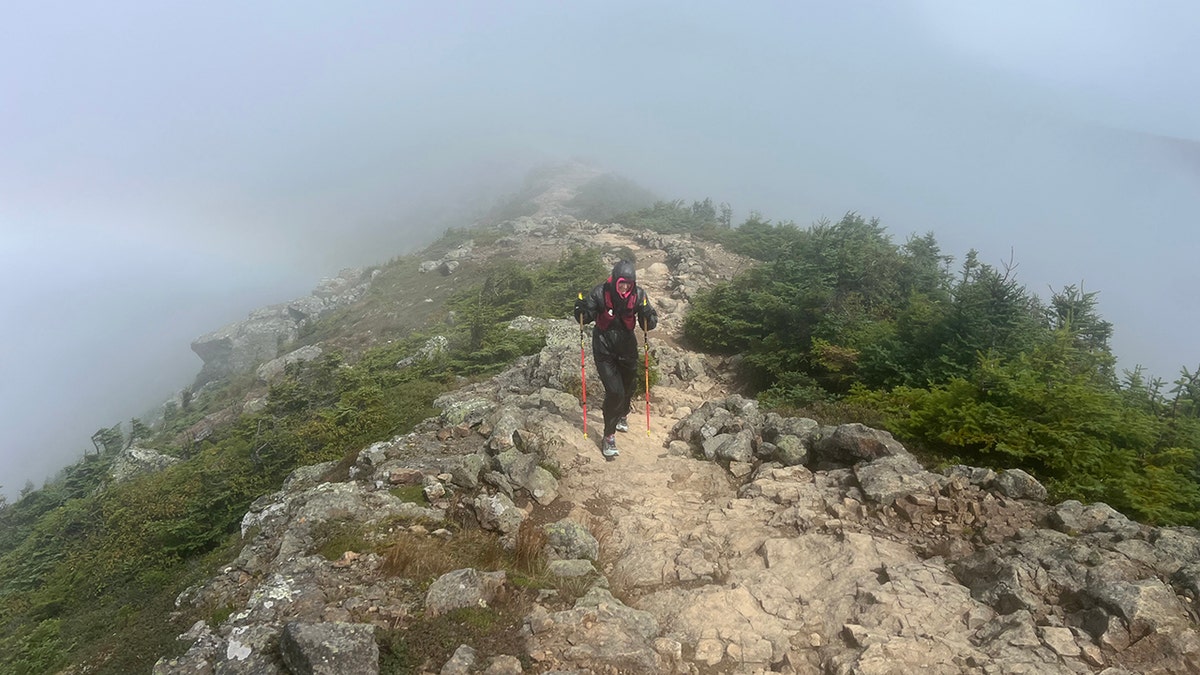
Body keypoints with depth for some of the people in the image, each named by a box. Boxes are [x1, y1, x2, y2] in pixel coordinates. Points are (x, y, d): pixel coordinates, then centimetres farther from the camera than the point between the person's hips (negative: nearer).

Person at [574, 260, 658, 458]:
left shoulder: (638, 294, -15)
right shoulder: (600, 293, -21)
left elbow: (649, 324, -12)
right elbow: (586, 318, -11)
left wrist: (648, 316, -34)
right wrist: (581, 311, -33)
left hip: (627, 348, 4)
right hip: (604, 350, -3)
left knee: (627, 388, 21)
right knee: (614, 391, -13)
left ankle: (621, 416, 54)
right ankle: (609, 436, 5)